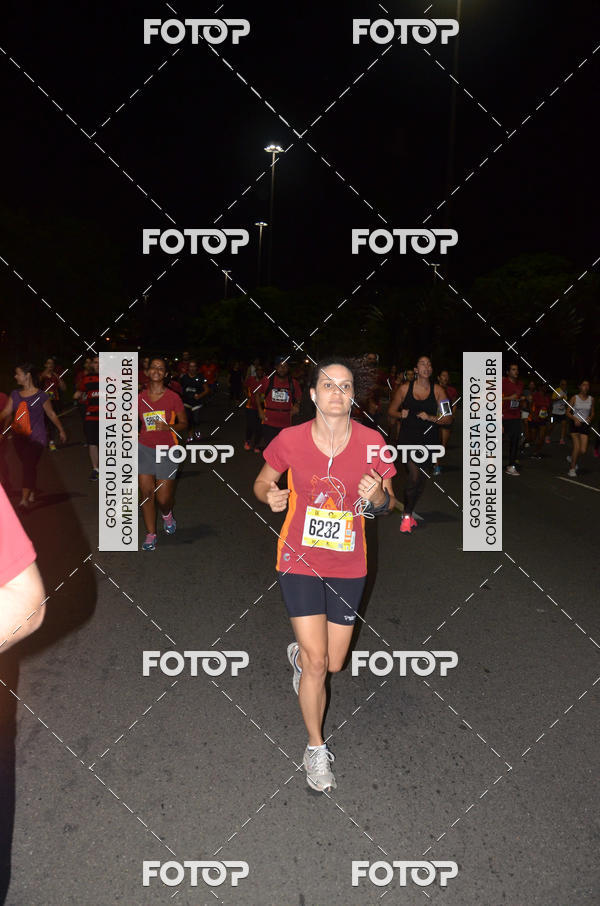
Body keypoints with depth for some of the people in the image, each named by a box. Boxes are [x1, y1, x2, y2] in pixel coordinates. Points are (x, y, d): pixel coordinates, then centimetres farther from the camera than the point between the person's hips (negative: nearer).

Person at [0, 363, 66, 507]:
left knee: (29, 465, -16)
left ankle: (24, 499, -24)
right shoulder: (15, 395, 9)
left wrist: (61, 431, 12)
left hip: (36, 437, -5)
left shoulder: (40, 395, -5)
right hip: (19, 437, 5)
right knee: (26, 466, 15)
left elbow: (51, 414, 5)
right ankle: (32, 495, 33)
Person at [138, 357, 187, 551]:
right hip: (144, 448, 2)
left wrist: (169, 426, -17)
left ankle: (167, 515, 35)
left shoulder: (173, 398, -4)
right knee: (146, 493, -1)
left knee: (163, 497, -2)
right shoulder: (140, 398, 4)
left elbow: (184, 424, 1)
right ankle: (150, 535, 12)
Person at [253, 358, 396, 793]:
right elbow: (262, 483, 5)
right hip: (300, 561, -2)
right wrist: (271, 496, -18)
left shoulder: (372, 441, -9)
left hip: (348, 566, 2)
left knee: (334, 663, 12)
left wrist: (379, 498, -20)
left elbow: (388, 503, 3)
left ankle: (298, 655, 50)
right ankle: (316, 749, 20)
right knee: (317, 662, -5)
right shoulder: (290, 440, -12)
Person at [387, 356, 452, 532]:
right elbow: (391, 411, 11)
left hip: (428, 440, 2)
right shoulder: (405, 388, 2)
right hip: (408, 438, -1)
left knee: (420, 481, 7)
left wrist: (431, 417, -15)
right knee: (414, 476, -15)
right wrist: (401, 414, -10)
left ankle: (408, 513, 29)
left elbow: (448, 418, 1)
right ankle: (407, 516, 2)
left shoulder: (437, 390, 2)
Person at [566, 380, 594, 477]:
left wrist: (590, 418, -9)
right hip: (575, 424, -3)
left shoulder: (591, 399, 6)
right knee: (577, 447, -14)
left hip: (585, 425, 3)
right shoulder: (574, 398, -2)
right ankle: (572, 469, 2)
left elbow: (592, 413, 14)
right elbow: (568, 412, 0)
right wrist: (575, 419, -17)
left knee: (583, 451, -6)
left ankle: (571, 458, 28)